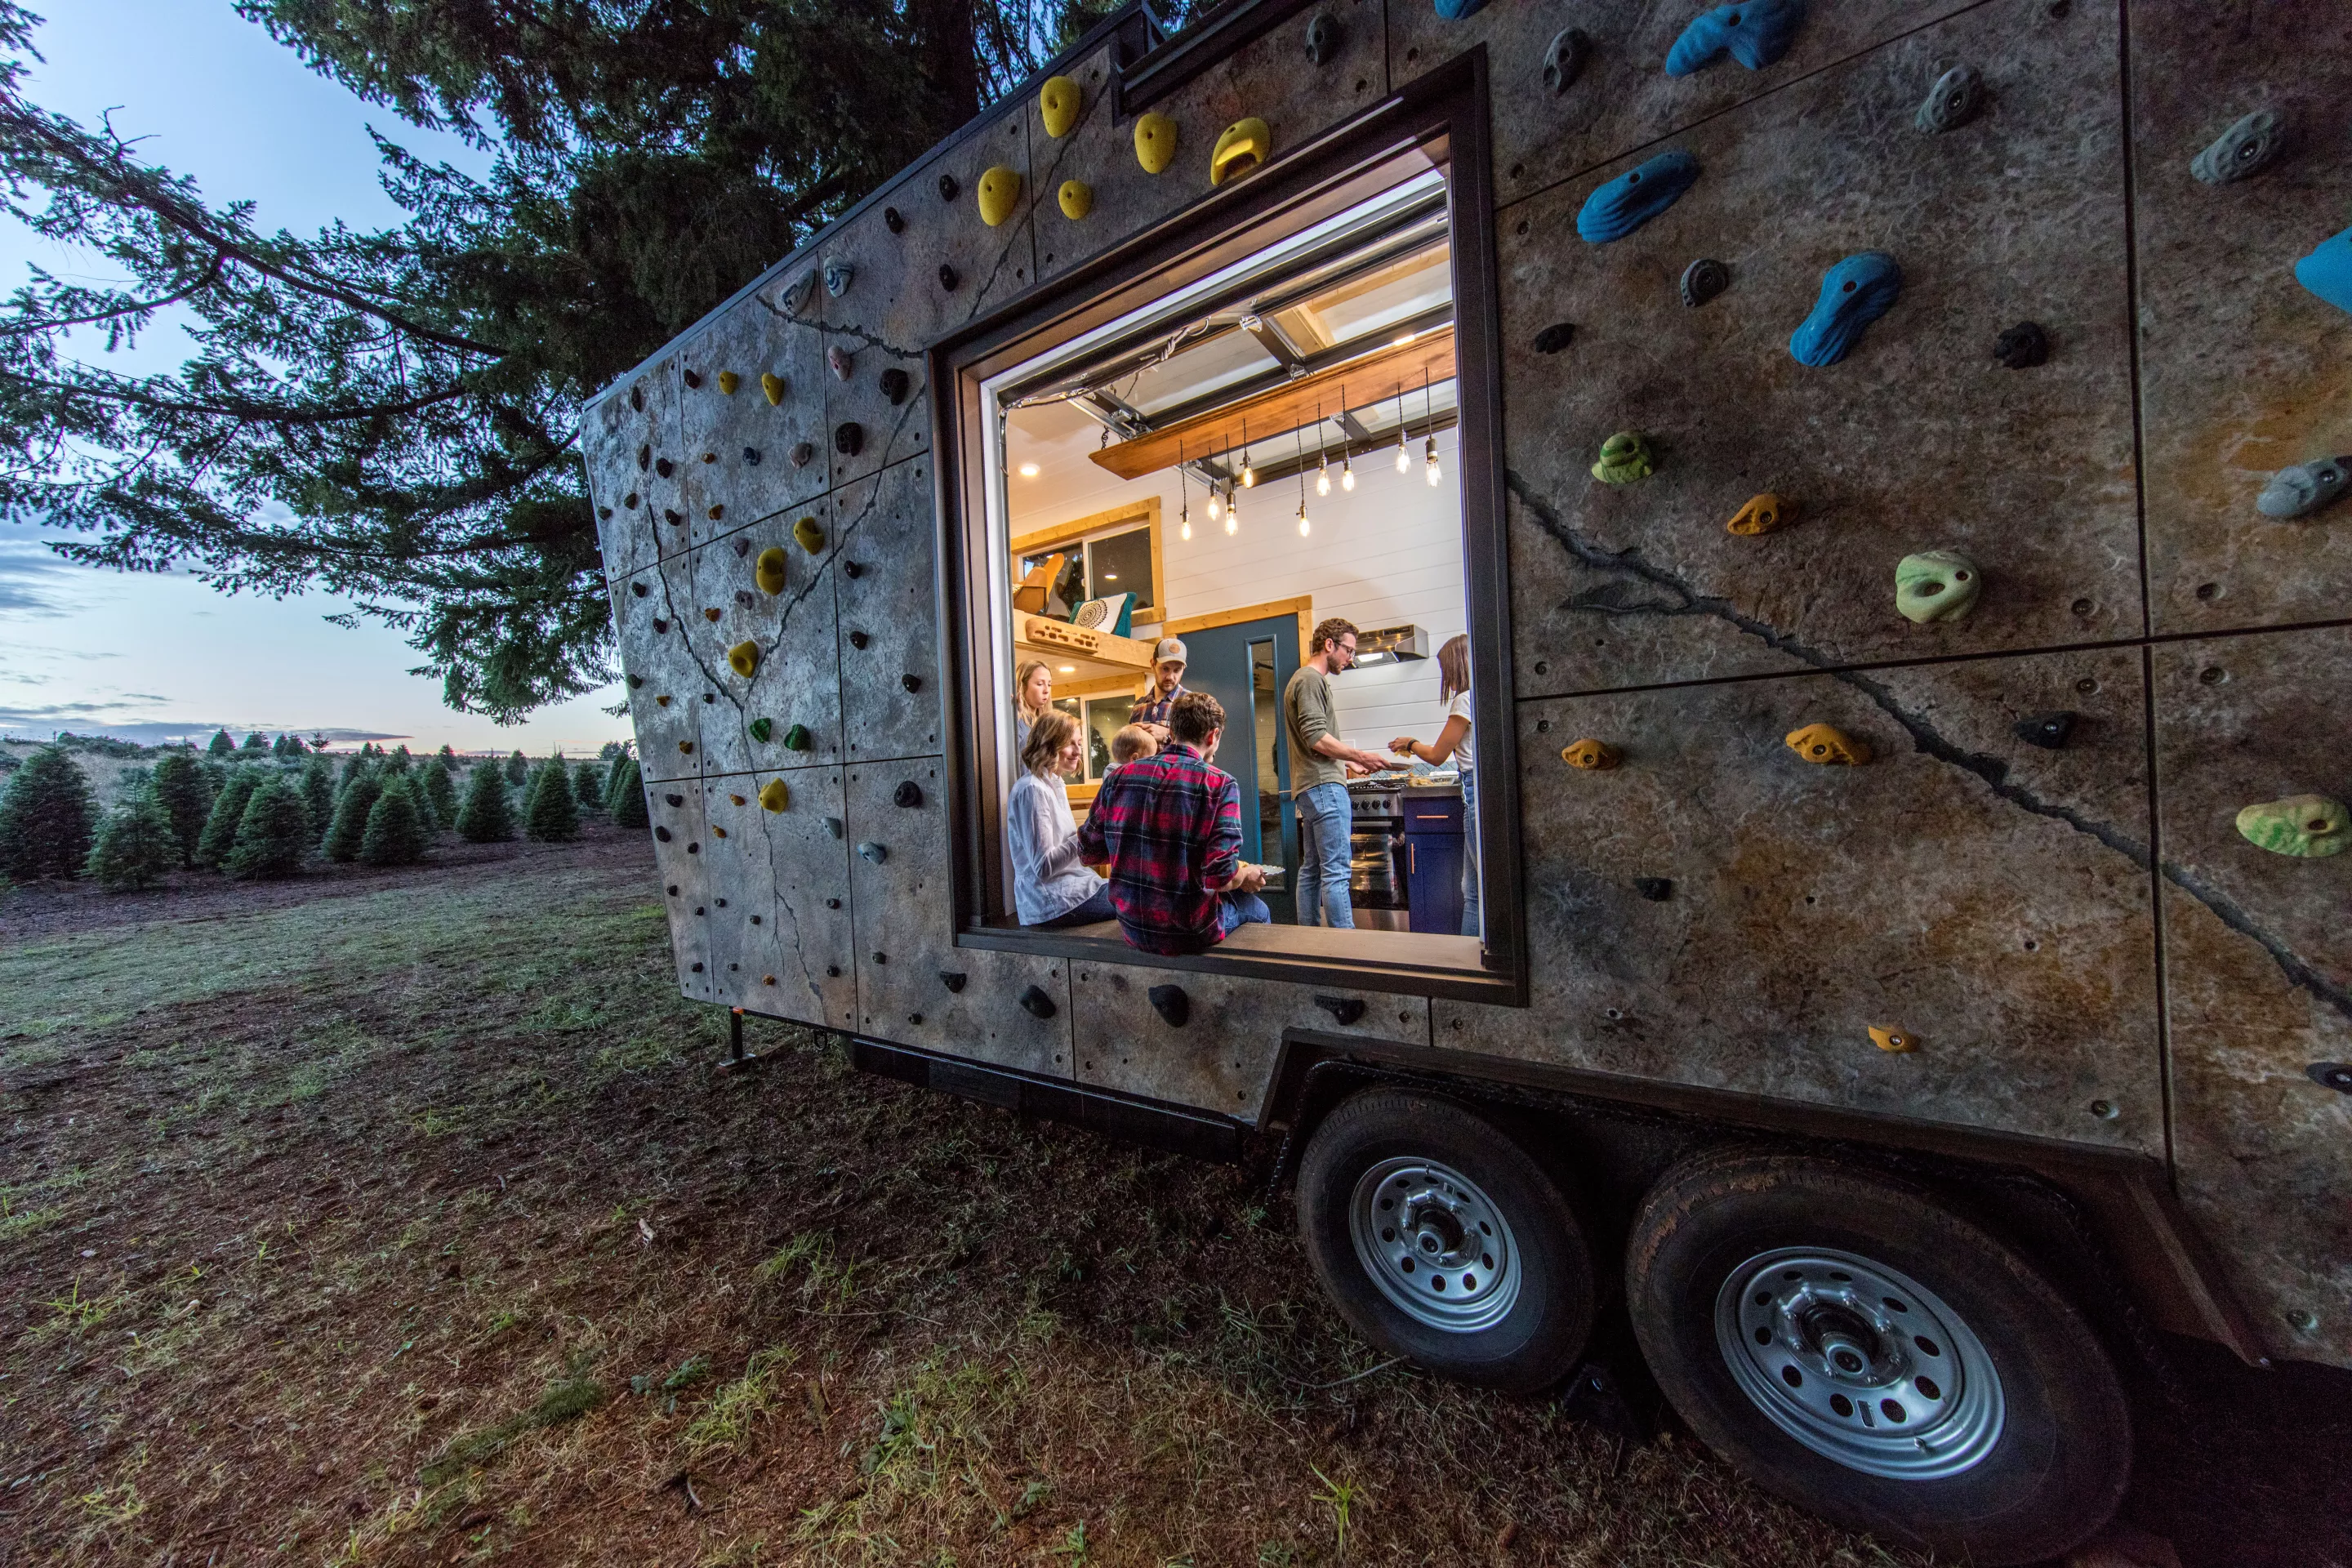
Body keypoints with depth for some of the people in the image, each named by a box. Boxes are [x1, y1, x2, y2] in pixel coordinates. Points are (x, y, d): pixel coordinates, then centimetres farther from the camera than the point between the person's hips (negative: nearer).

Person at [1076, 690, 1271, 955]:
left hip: (1132, 930, 5)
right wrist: (1247, 877, 0)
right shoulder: (1221, 784, -15)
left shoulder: (1118, 777, -4)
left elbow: (1088, 853, 2)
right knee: (1255, 907, 28)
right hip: (1189, 934, -5)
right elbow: (1220, 876, -22)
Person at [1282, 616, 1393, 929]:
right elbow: (1317, 739, -19)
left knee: (1311, 869, 11)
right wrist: (1361, 756, -12)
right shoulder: (1311, 679, -9)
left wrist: (1348, 762, 20)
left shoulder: (1307, 679, 24)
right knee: (1336, 870, -11)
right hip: (1324, 786, -11)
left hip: (1312, 788, 11)